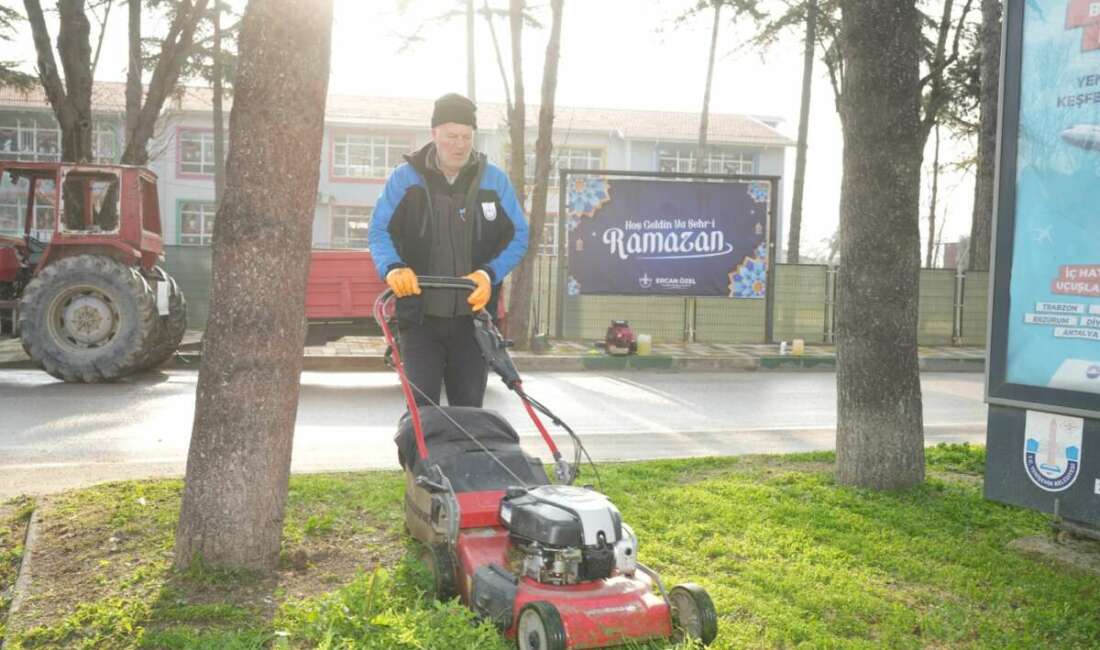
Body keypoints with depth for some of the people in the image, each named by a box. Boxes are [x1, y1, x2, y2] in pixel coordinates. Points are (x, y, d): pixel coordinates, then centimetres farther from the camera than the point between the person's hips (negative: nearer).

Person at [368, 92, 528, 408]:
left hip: (473, 316, 1)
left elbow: (518, 236, 4)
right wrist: (393, 267, -20)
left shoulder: (494, 180, 3)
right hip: (420, 316, -1)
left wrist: (490, 273, -13)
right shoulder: (405, 178, 0)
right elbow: (379, 231, 1)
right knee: (421, 406, -4)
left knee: (469, 407, 7)